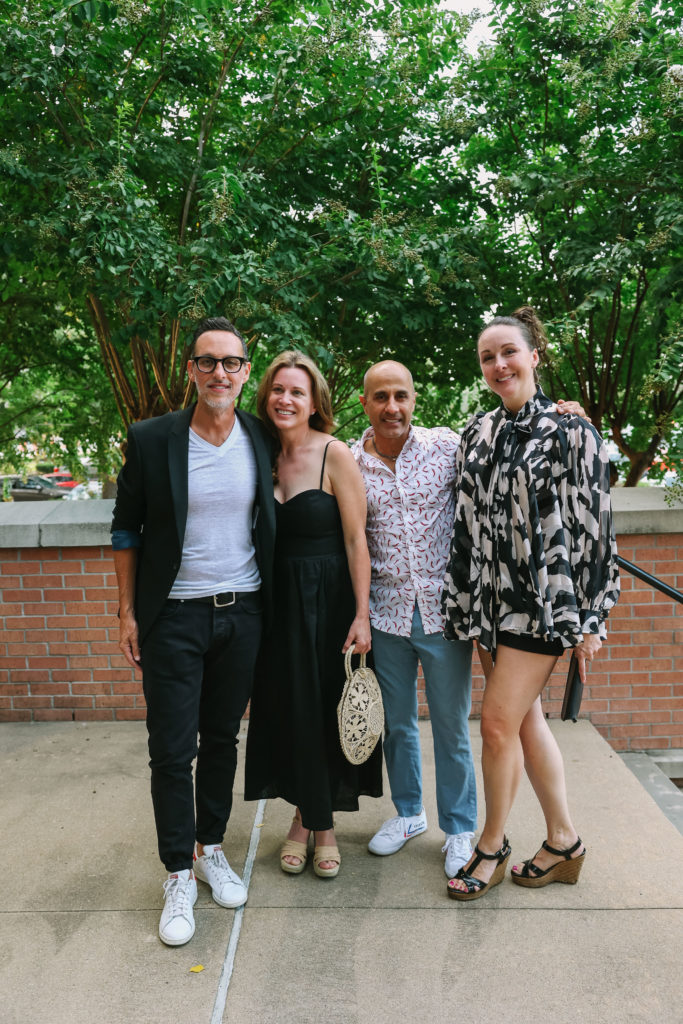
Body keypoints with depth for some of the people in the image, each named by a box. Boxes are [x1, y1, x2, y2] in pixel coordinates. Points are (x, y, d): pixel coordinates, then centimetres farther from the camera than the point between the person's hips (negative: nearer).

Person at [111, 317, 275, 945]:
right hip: (173, 617, -2)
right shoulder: (151, 440, -6)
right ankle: (180, 875, 22)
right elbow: (126, 529, 0)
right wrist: (128, 612, -2)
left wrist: (273, 607, 8)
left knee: (223, 739, 16)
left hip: (242, 613, 3)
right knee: (172, 751, 3)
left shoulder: (262, 440, 1)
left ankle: (211, 849, 36)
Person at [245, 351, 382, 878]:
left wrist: (361, 615, -15)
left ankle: (323, 823, 29)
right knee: (287, 709, 12)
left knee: (328, 710, 7)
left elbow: (356, 539, -12)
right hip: (280, 598, 5)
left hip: (329, 600, -4)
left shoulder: (335, 455, -11)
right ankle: (305, 817, 33)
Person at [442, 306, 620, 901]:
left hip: (544, 597, -5)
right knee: (527, 720, 13)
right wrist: (468, 608, 8)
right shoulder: (479, 434, 8)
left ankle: (493, 846, 19)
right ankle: (563, 841, 31)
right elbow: (467, 522, 9)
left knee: (499, 723, -4)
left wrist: (590, 620, -9)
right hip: (493, 598, 6)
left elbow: (594, 528, -7)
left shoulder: (572, 433, -6)